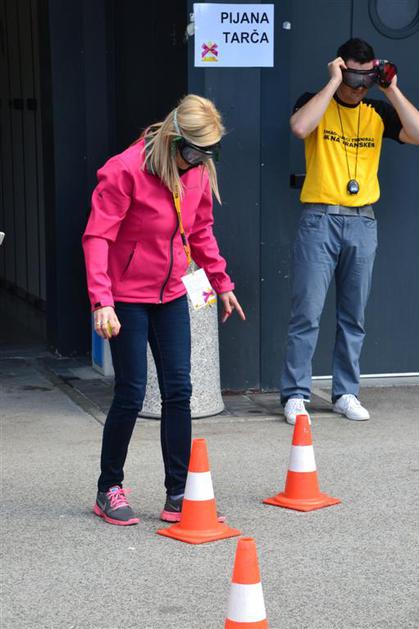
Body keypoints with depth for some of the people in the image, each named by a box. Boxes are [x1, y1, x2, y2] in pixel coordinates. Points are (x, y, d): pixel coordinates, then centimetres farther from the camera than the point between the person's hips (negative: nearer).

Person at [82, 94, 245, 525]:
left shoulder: (198, 171, 1)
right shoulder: (125, 170, -20)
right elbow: (97, 236, -22)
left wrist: (222, 283, 15)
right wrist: (102, 301, -30)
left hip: (171, 295, 6)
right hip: (127, 297, -6)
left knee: (178, 391, 3)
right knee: (131, 393, -3)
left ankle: (178, 497, 10)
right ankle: (109, 491, 16)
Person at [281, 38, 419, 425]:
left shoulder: (378, 112, 10)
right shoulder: (316, 102, 2)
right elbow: (300, 127, -22)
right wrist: (333, 83, -15)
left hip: (363, 222, 4)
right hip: (320, 219, -3)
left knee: (354, 316, 8)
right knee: (307, 314, -5)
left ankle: (346, 393, 16)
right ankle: (295, 395, 2)